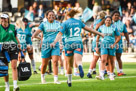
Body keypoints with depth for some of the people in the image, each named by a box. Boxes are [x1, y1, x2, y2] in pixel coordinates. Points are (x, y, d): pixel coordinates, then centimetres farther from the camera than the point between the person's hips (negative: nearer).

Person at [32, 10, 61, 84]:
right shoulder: (44, 24, 0)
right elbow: (38, 31, -16)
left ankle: (56, 79, -14)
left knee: (55, 61, -14)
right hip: (46, 45, -1)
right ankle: (42, 76, 30)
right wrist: (34, 35, -34)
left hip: (55, 45, 1)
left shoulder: (57, 23, 7)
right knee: (44, 63, 4)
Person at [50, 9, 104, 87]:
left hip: (69, 43, -1)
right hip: (78, 43, 1)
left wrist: (54, 42, -21)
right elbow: (89, 29, 16)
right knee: (79, 61, -17)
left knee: (69, 64, 13)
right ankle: (80, 67, -53)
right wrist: (99, 33, 25)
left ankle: (69, 81, 22)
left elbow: (60, 34, -12)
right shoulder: (79, 22, 11)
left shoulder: (65, 23, 2)